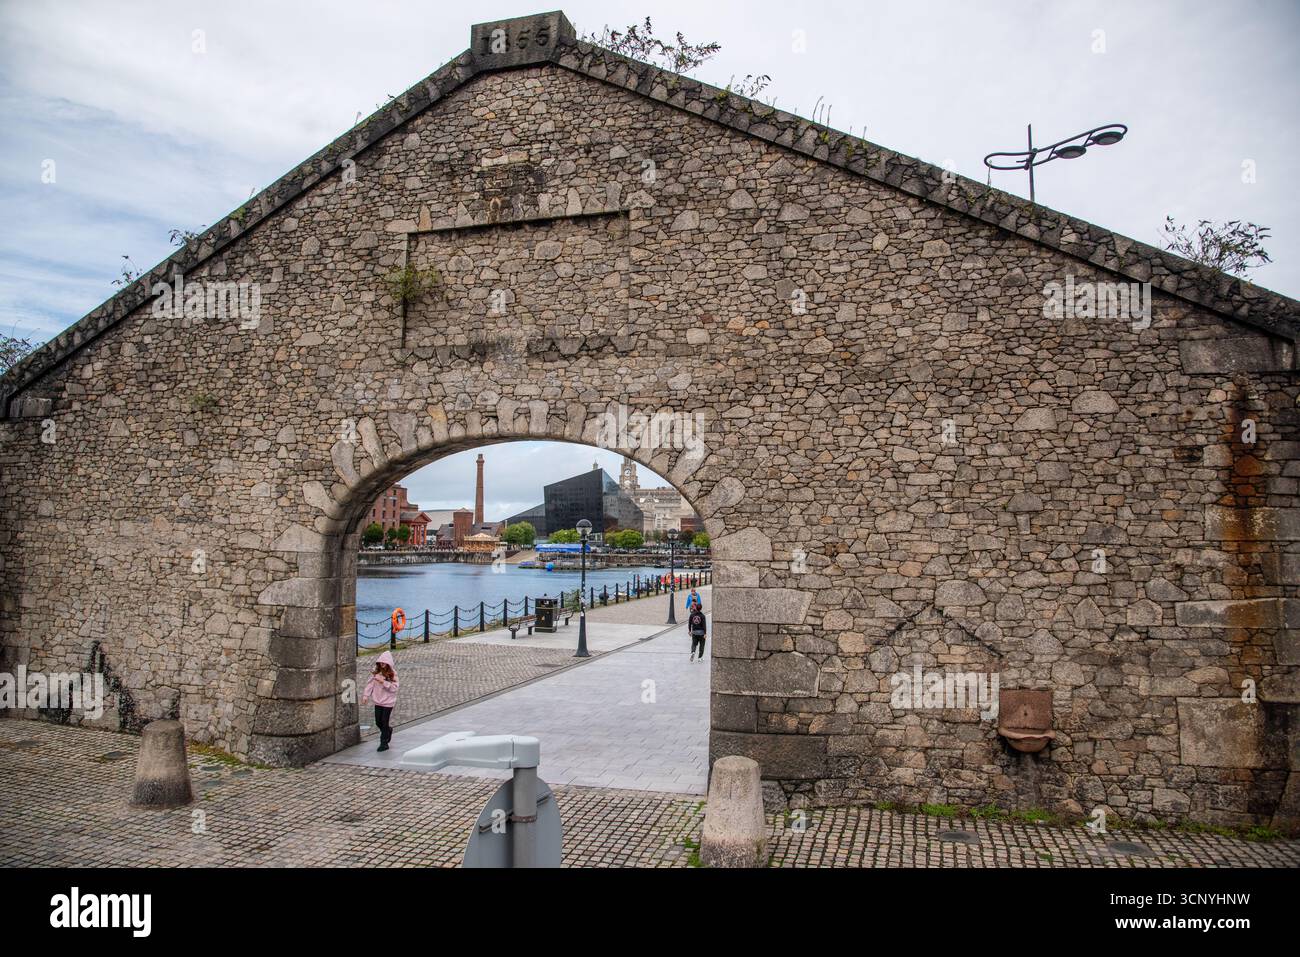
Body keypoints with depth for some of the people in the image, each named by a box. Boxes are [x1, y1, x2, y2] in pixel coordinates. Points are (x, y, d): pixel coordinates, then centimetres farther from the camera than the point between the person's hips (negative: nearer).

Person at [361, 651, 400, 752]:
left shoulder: (392, 673, -12)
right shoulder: (376, 672, 0)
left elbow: (394, 688, -18)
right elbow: (370, 684, 2)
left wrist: (383, 682, -27)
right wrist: (365, 696, -6)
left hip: (388, 702, -4)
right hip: (378, 701, 4)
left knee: (385, 722, -1)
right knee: (378, 722, 12)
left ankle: (384, 743, 10)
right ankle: (388, 732, 40)